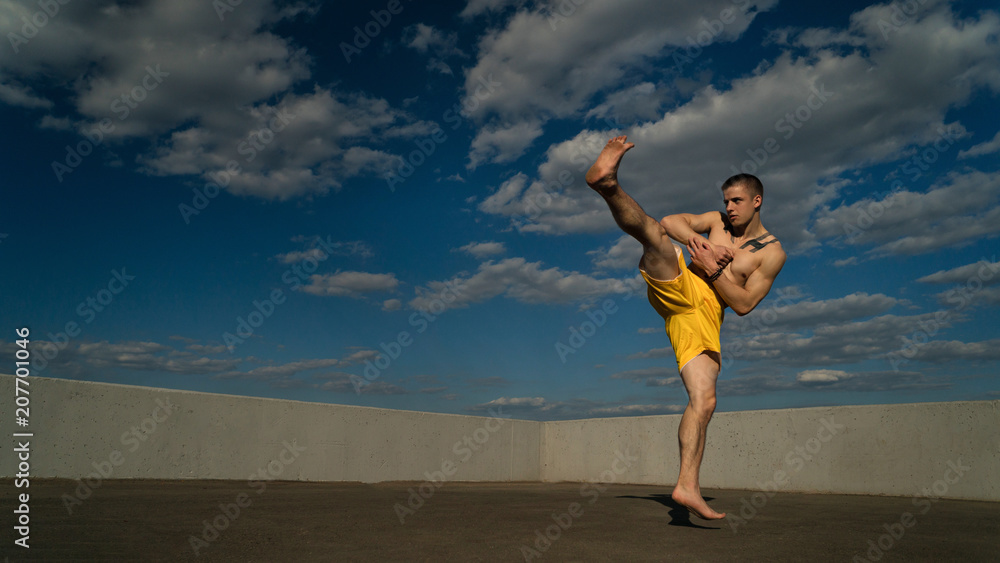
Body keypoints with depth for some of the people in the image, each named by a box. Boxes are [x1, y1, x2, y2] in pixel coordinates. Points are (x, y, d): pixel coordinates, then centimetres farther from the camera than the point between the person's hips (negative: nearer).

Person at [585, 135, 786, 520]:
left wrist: (714, 269, -13)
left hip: (705, 317, 0)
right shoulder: (718, 221, 17)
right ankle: (608, 183, -54)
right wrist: (697, 241, -12)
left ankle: (687, 486, -9)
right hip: (678, 287, 0)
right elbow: (671, 221, 5)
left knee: (704, 401, -13)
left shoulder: (772, 253, 8)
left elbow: (744, 304, -2)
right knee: (655, 233, -28)